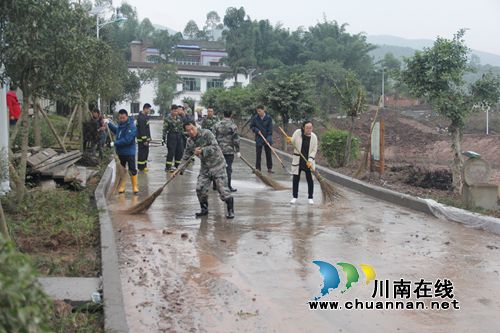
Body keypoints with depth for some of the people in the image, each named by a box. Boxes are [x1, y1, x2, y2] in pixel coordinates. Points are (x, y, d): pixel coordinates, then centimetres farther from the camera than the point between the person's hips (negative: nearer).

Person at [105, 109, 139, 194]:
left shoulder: (131, 126, -20)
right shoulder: (120, 124, 7)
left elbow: (127, 140, -28)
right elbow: (116, 131, 31)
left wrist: (115, 143, -22)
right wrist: (109, 123, 26)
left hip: (129, 152, -8)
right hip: (120, 152, 8)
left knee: (132, 170, 2)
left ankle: (135, 186, 13)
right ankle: (122, 187, 24)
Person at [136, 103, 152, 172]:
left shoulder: (145, 116, 13)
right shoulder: (141, 118, -20)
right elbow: (142, 130, -23)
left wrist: (148, 138, 20)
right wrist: (144, 140, -23)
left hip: (146, 138, 10)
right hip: (142, 139, -10)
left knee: (146, 152, 15)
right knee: (142, 152, -4)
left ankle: (144, 166, 24)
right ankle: (141, 167, 2)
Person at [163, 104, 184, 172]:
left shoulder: (179, 118, 11)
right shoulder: (167, 119, -8)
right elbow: (165, 129, -9)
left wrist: (182, 135, 17)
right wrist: (164, 138, -12)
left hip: (179, 136, 6)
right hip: (171, 136, -6)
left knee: (180, 151, 5)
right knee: (171, 152, -6)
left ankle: (176, 166, 18)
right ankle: (167, 167, 3)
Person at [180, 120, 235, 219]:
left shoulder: (206, 133, -16)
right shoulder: (190, 142, 3)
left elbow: (215, 147, -22)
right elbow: (186, 157, 8)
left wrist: (202, 150, -32)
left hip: (217, 164, -6)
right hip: (205, 167, 6)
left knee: (222, 188, -8)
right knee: (200, 188, 1)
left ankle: (230, 210, 6)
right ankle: (204, 209, 21)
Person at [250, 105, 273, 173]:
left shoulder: (268, 118, -6)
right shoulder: (255, 118, -3)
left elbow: (270, 129, -7)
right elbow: (251, 126, 6)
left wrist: (269, 138, -16)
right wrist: (256, 130, -12)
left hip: (267, 138, 0)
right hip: (259, 139, 0)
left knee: (268, 154, 6)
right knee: (258, 154, 2)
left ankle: (269, 168, 14)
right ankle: (258, 168, 8)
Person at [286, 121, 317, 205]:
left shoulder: (314, 137, -9)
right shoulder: (297, 132, -10)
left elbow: (314, 150, -6)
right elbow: (293, 143, 1)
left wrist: (310, 161, -16)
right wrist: (290, 141, -22)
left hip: (308, 161, 0)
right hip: (298, 160, 1)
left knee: (310, 179, 2)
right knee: (296, 178, 6)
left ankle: (310, 198, 15)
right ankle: (294, 197, 20)